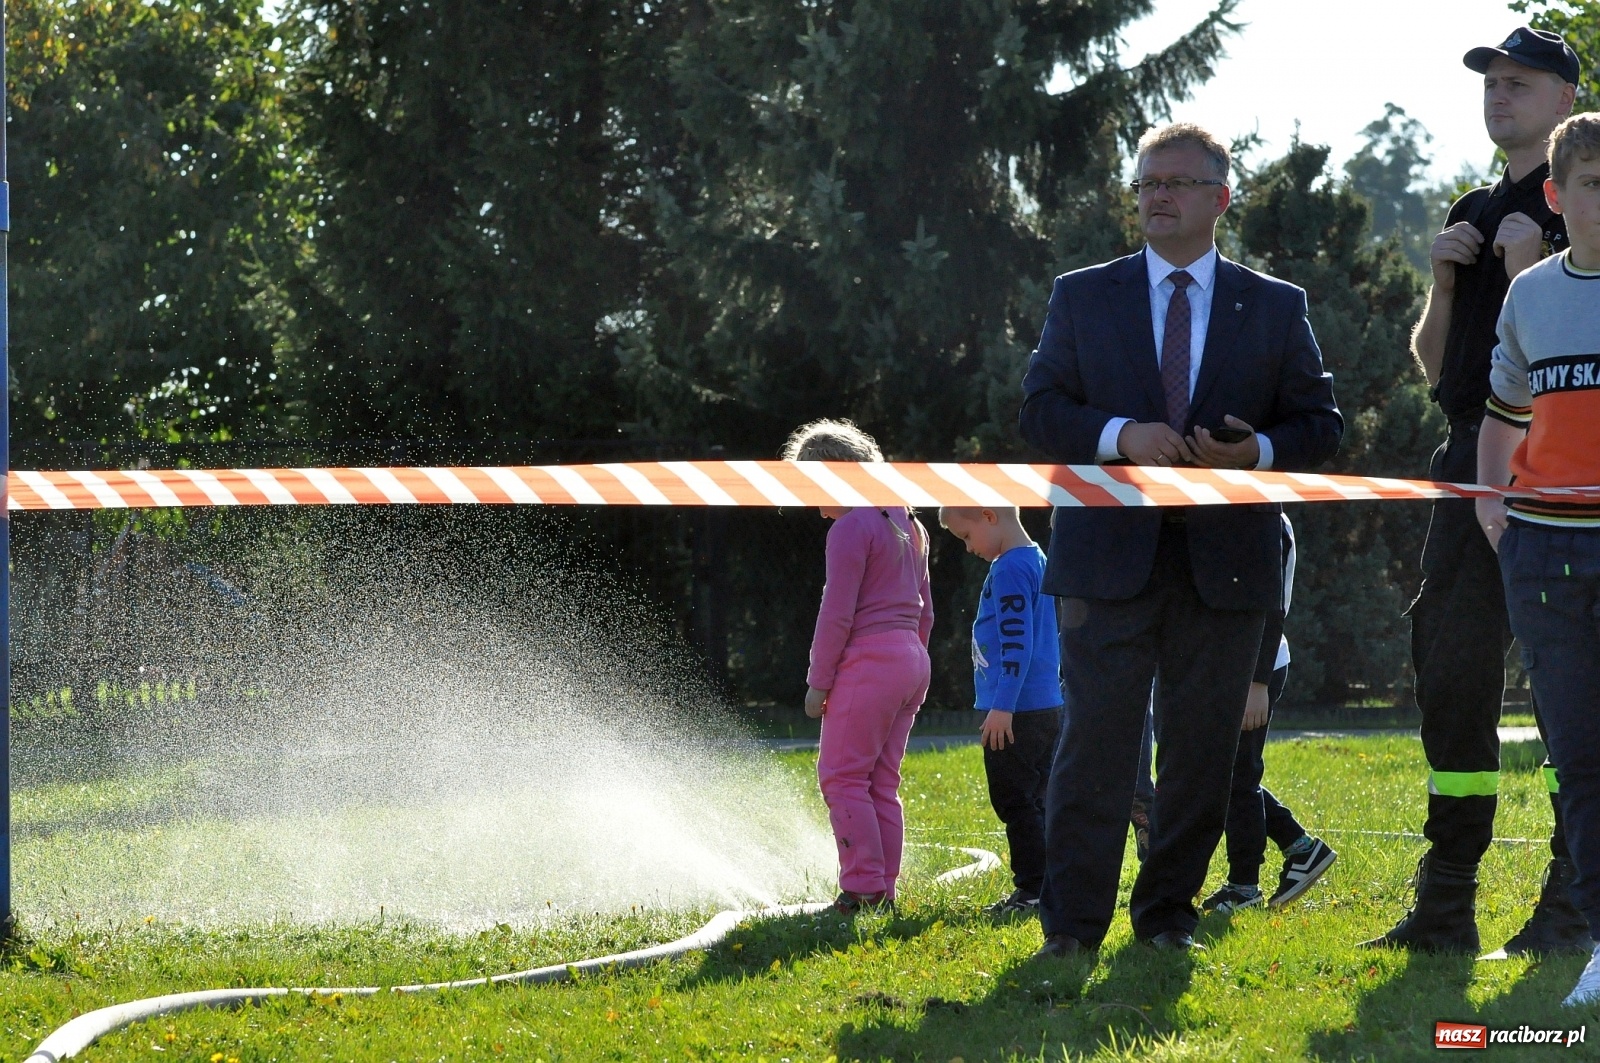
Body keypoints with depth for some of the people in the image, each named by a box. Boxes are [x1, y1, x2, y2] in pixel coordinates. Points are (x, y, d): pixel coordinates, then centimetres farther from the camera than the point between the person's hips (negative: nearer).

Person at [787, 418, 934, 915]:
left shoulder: (850, 529, -11)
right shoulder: (905, 525, 17)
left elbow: (836, 614, -14)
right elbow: (923, 608, 20)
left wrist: (819, 681, -10)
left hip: (868, 663, -9)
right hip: (911, 660, 9)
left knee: (841, 777, -5)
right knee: (881, 783, 11)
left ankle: (863, 887, -11)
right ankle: (885, 890, 9)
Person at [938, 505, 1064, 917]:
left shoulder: (1009, 569, -15)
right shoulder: (1037, 560, 15)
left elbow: (1016, 643, -21)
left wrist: (1002, 706, -22)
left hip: (1015, 713, -10)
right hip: (1047, 708, 10)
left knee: (1015, 802, -6)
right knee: (1034, 803, 12)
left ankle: (1033, 891, -5)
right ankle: (1044, 891, 15)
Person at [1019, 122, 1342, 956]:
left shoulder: (1276, 308, 11)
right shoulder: (1082, 298, 11)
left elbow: (1321, 424, 10)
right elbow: (1040, 410, 5)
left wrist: (1257, 452, -11)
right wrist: (1119, 434, -13)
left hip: (1224, 564, 1)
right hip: (1107, 560, -1)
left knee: (1201, 747, 4)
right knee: (1096, 739, -8)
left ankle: (1168, 913, 15)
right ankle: (1072, 925, -6)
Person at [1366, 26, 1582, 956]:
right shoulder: (1476, 216, 20)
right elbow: (1435, 363, 21)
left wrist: (1532, 271, -18)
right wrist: (1444, 282, 5)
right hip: (1472, 462, 7)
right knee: (1453, 669, 6)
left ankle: (1571, 908, -2)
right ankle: (1446, 907, 10)